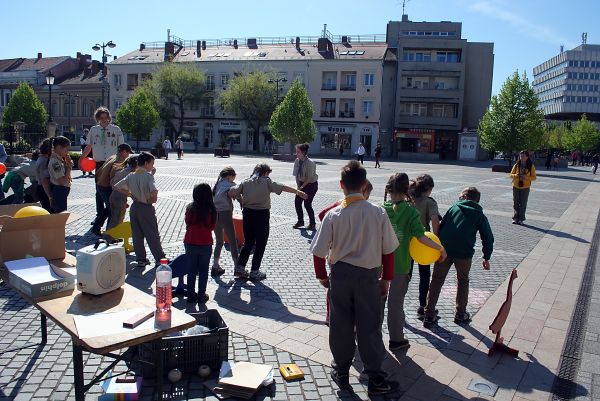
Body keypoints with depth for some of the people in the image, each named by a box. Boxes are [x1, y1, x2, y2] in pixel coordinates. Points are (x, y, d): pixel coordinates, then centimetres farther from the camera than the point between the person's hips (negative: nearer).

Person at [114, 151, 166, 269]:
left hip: (134, 207, 5)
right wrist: (153, 198, -11)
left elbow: (116, 186, 4)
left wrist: (129, 193, 5)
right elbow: (154, 191, -32)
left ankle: (140, 259, 18)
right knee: (153, 235, 6)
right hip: (146, 208, -5)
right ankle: (159, 259, 14)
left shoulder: (131, 176, 2)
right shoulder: (149, 176, -16)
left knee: (137, 235, 11)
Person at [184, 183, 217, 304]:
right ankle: (201, 295, 18)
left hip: (191, 243, 1)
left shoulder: (190, 208, -11)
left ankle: (191, 294, 21)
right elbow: (212, 227, 0)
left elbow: (187, 224, 2)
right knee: (203, 271, 12)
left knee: (191, 270, 14)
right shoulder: (212, 210, -12)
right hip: (206, 244, -1)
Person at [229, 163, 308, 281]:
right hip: (262, 214, -4)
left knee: (248, 242, 19)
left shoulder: (245, 182, 6)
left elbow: (231, 193, -2)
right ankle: (254, 271, 11)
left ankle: (240, 266, 16)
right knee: (260, 244, 7)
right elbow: (283, 187, -11)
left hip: (247, 213, 5)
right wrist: (298, 192, -10)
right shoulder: (267, 182, -4)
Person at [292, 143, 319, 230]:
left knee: (307, 204, -7)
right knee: (297, 202, 2)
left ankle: (312, 223, 11)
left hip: (311, 185, -6)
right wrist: (298, 185, -4)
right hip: (302, 183, 7)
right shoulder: (297, 161, -4)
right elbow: (296, 175, 3)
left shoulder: (310, 163, -23)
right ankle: (300, 221, 20)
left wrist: (301, 187, -18)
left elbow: (309, 178, -21)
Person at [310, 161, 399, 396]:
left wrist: (322, 276, 10)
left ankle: (341, 372, 30)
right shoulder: (378, 213, -9)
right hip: (368, 276, 0)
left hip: (340, 275, 0)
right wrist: (386, 278, 10)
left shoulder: (334, 215, -11)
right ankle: (376, 380, 21)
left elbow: (319, 251, -7)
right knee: (369, 328, 11)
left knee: (340, 326, 15)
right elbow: (388, 250, -3)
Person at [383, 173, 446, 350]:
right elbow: (421, 236, -20)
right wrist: (440, 248, -8)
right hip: (400, 264, -2)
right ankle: (396, 340, 24)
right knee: (396, 301, 11)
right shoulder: (410, 211, -14)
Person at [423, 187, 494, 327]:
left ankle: (429, 316, 10)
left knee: (436, 281, 10)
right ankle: (460, 314, 30)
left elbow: (441, 226, 8)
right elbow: (488, 238, 8)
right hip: (464, 253, 0)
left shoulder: (454, 208, 11)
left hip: (444, 249, 1)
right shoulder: (480, 216, 9)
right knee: (463, 281, 22)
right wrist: (486, 258, 17)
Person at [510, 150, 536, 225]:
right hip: (516, 186, 2)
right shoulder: (516, 165, 1)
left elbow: (534, 177, -2)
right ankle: (515, 218, 13)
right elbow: (511, 174, 6)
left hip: (525, 187, -2)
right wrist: (516, 175, -16)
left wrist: (526, 177, -20)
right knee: (515, 203, 5)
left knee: (523, 204, 2)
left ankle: (521, 219, 11)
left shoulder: (531, 166, -4)